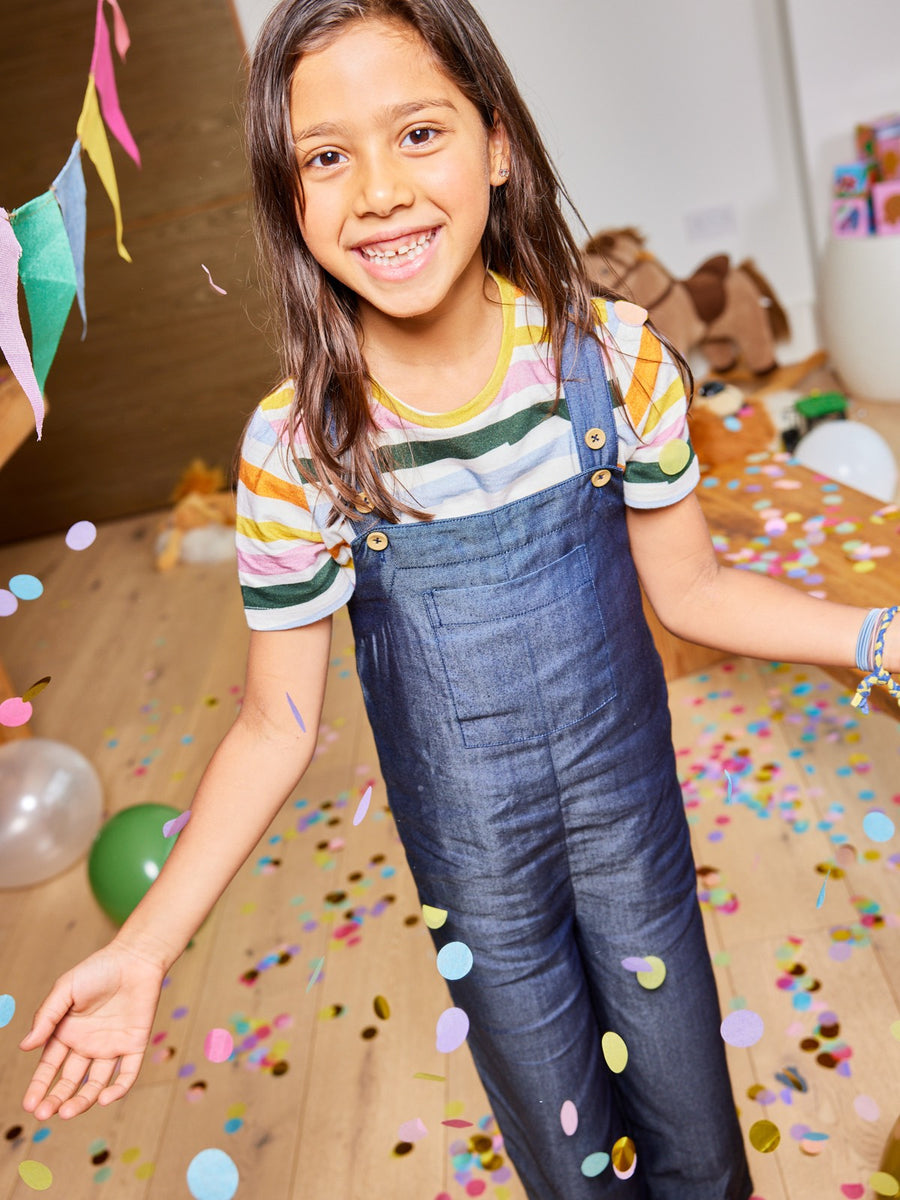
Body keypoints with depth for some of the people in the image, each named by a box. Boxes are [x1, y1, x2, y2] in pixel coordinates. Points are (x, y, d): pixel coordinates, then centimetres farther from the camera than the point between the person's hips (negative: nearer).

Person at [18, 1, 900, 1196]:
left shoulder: (616, 355, -16)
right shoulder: (294, 448, -19)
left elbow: (689, 586, -2)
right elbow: (276, 724, -10)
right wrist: (142, 949, -13)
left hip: (631, 802, 1)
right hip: (475, 861, -1)